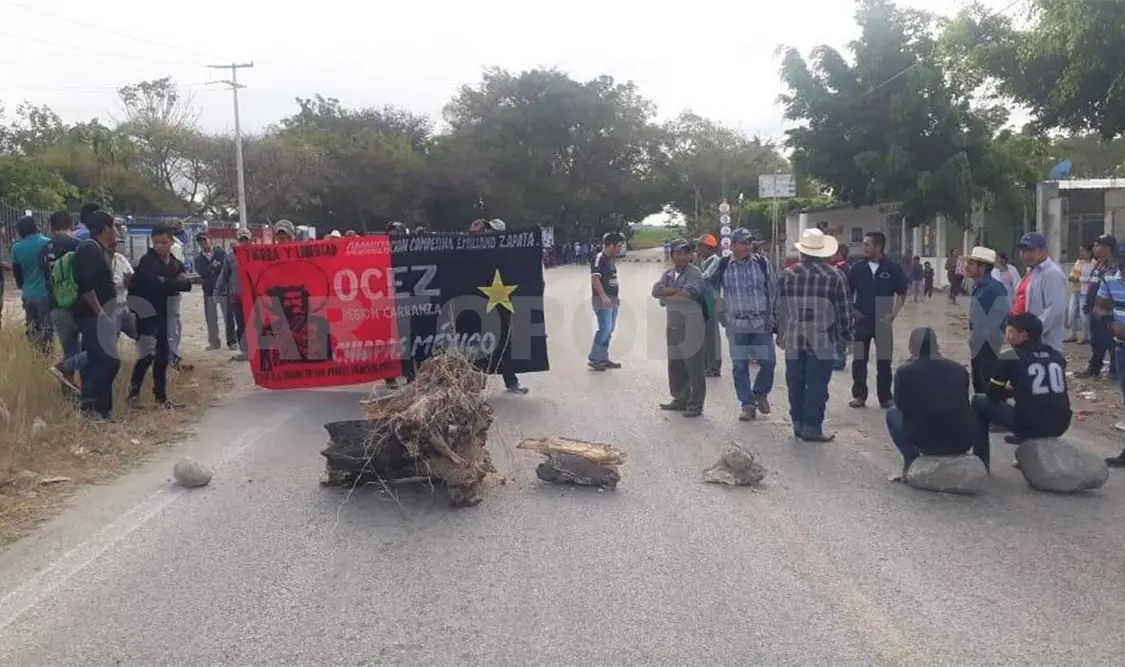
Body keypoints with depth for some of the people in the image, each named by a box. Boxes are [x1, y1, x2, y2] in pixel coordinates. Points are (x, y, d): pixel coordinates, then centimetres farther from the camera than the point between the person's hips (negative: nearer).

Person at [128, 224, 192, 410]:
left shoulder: (176, 264, 8)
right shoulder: (147, 262, -13)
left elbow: (186, 285, 0)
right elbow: (156, 285, -26)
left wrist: (170, 286, -18)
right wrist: (177, 284, -16)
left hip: (162, 313, 7)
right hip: (144, 313, -7)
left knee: (163, 356, 10)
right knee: (148, 354, -17)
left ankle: (161, 397, 19)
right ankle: (134, 392, -1)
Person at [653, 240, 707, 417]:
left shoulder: (694, 273, -7)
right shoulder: (667, 274, 13)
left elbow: (687, 295, -20)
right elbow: (656, 291, -2)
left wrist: (666, 295, -5)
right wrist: (677, 291, -14)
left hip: (692, 325, -7)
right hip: (673, 325, 7)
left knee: (694, 366, -3)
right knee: (675, 366, 14)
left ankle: (695, 404, 4)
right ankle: (680, 399, 26)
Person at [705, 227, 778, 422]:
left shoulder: (763, 262, 0)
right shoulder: (722, 266, -1)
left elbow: (773, 290, 5)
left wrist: (772, 317, 1)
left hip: (762, 323, 0)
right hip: (736, 324, 0)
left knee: (768, 362, 1)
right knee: (739, 366, 4)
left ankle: (761, 393, 29)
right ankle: (748, 405, 16)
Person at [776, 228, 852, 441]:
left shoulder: (787, 274, 2)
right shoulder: (835, 275, -5)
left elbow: (780, 308, 7)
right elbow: (843, 310, -1)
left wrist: (781, 335, 18)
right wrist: (846, 334, 12)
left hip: (793, 339, 3)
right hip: (822, 340, -3)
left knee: (796, 383, 11)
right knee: (817, 384, 2)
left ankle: (798, 424, 19)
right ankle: (812, 427, 4)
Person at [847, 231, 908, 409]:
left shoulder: (892, 267, -6)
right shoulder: (858, 268, 0)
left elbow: (901, 294, 1)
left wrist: (892, 315, -7)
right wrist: (851, 310, -1)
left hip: (883, 321, -2)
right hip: (861, 320, 2)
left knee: (884, 361, 5)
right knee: (859, 360, 6)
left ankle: (885, 397, 17)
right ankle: (859, 395, 16)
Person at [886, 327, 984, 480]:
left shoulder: (904, 371, 0)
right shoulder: (959, 369, 10)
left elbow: (901, 406, 14)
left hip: (925, 442, -3)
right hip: (962, 442, 3)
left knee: (892, 414, 23)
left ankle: (912, 463, 5)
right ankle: (982, 464, 23)